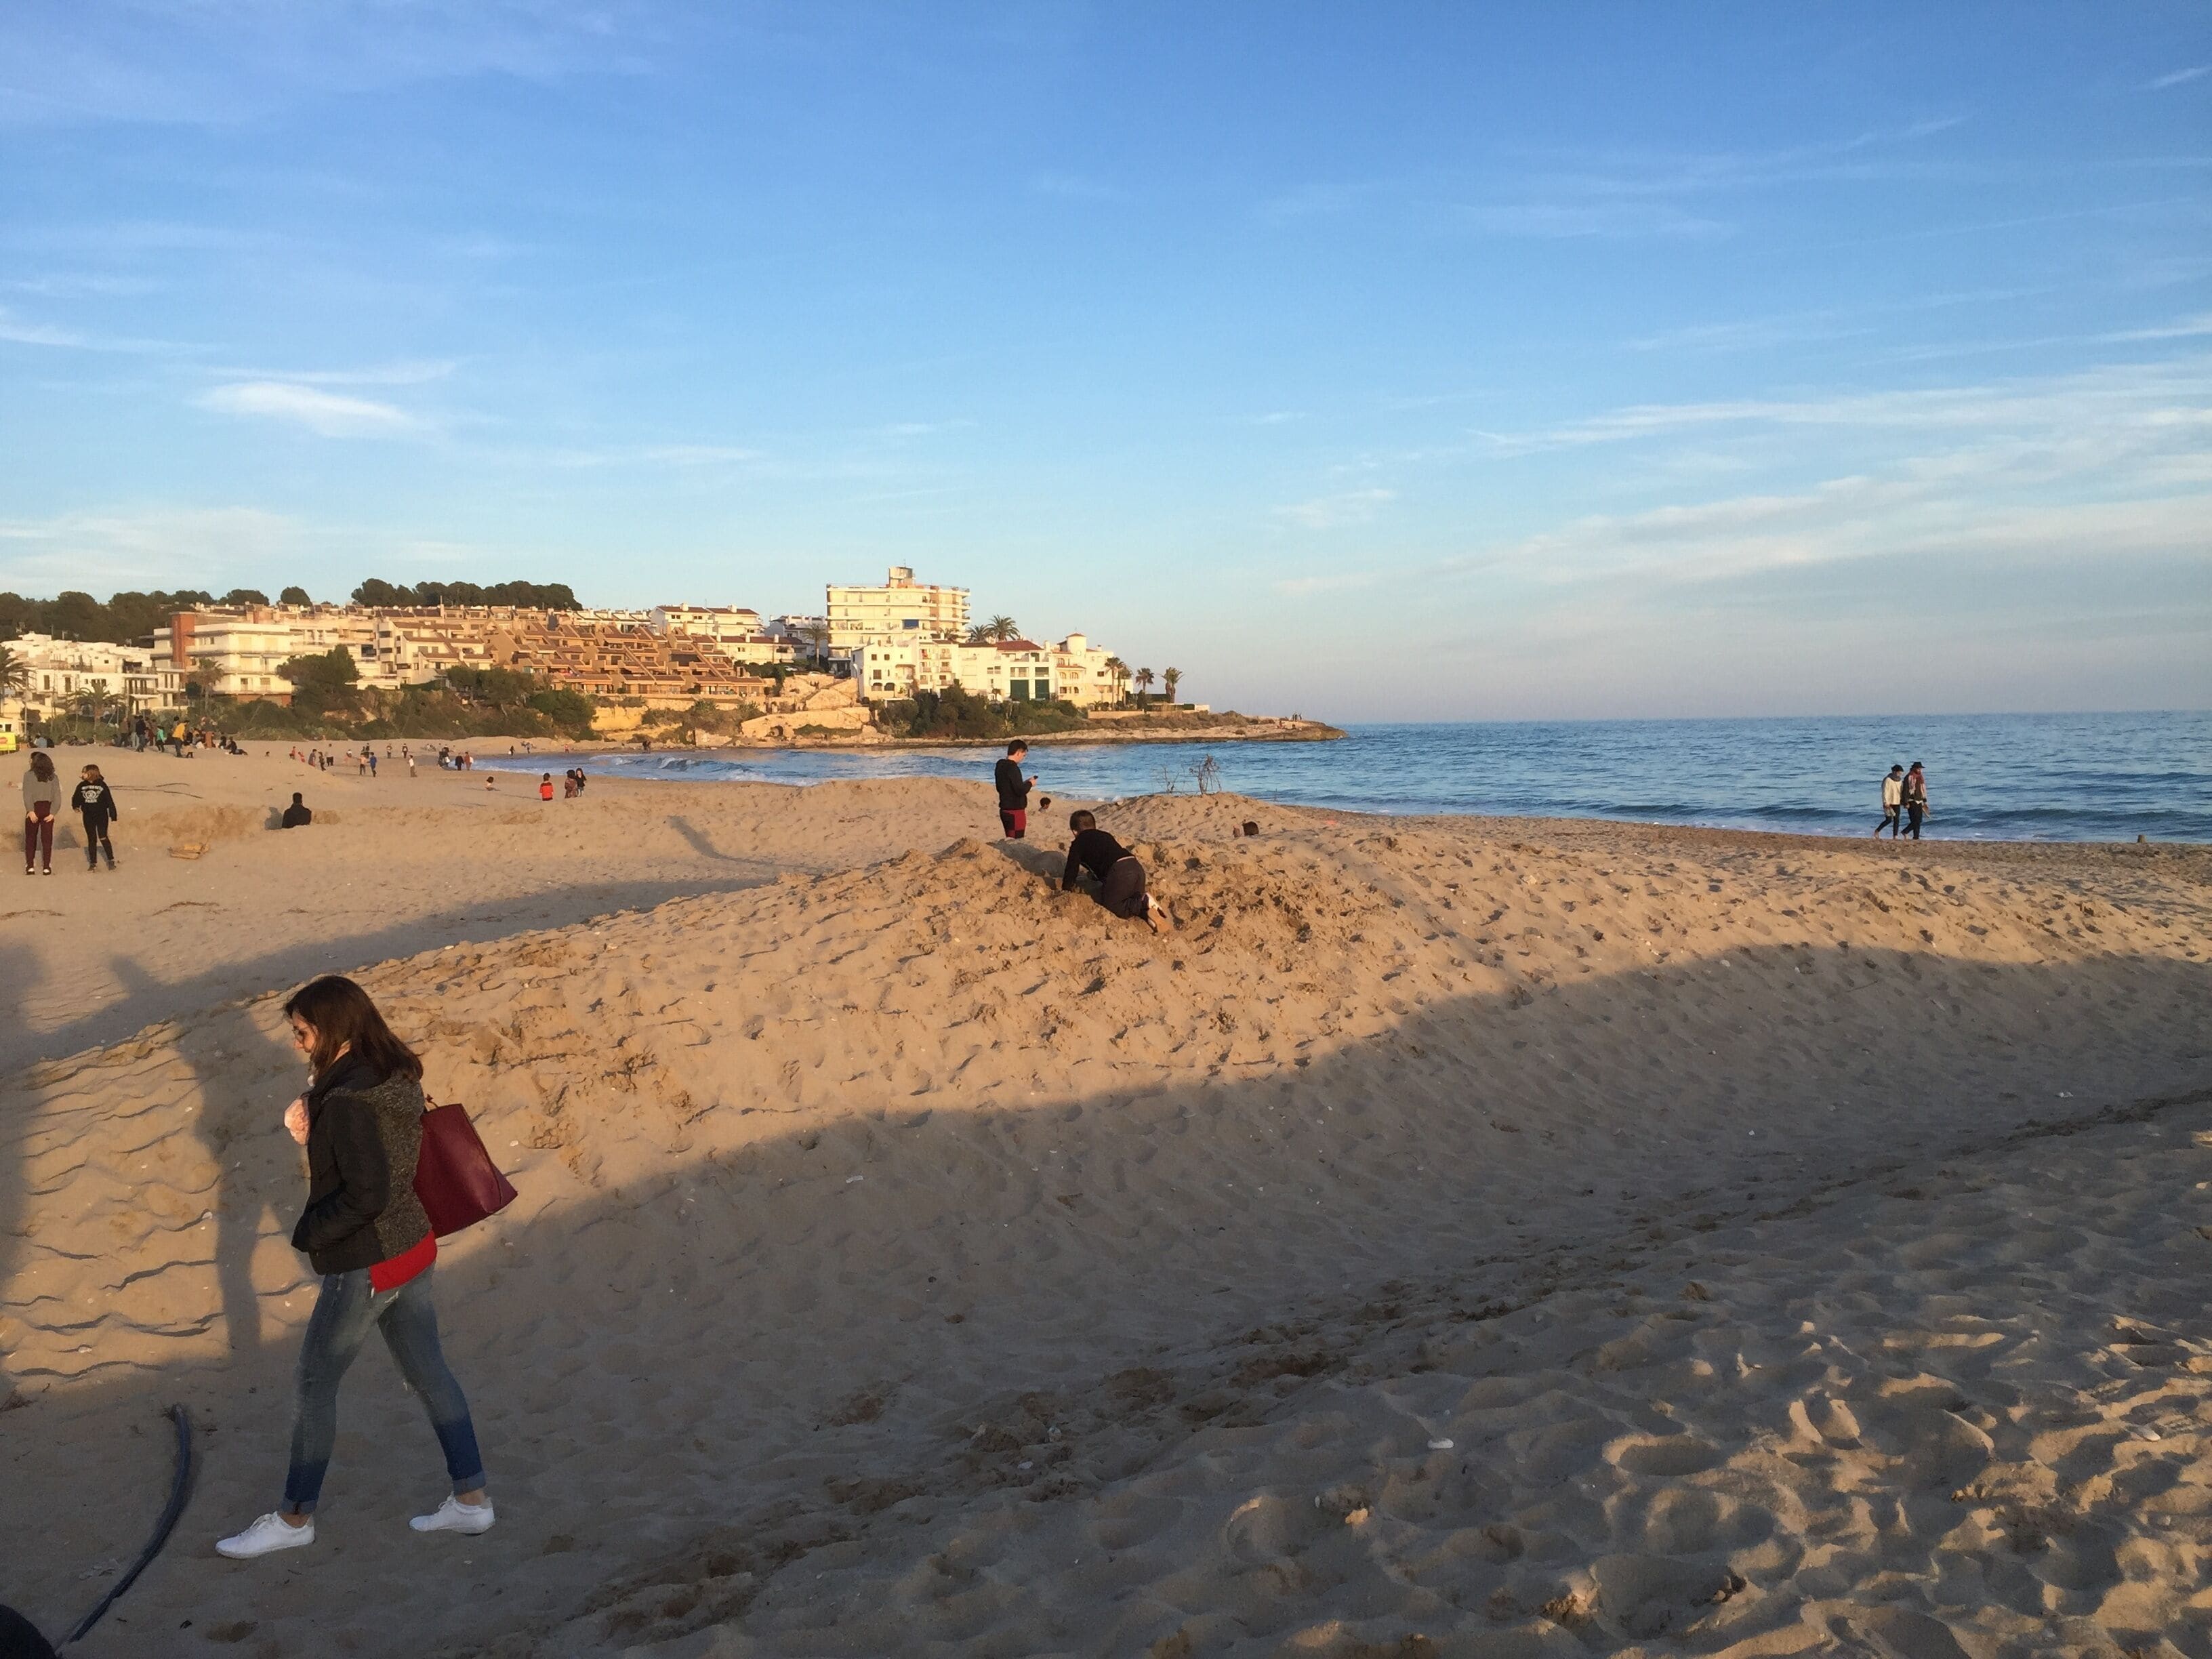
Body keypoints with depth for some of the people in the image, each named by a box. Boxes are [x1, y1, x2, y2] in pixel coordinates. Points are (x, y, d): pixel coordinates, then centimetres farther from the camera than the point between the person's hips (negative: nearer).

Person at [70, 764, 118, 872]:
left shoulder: (102, 785, -6)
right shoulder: (81, 786, 4)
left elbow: (109, 801, -5)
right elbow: (76, 798, 14)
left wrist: (113, 815, -6)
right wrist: (76, 806, -4)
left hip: (101, 815, -4)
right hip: (88, 816, 4)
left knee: (103, 838, -7)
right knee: (91, 839, 7)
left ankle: (111, 860, 5)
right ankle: (93, 863, 13)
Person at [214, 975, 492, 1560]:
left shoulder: (348, 1101, -25)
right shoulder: (396, 1078, 2)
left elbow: (366, 1196, -26)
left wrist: (308, 1234, -12)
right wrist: (313, 1129, -2)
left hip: (366, 1265, -9)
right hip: (415, 1248, 9)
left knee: (316, 1382, 10)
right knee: (428, 1371, 17)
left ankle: (295, 1518, 26)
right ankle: (471, 1498, 24)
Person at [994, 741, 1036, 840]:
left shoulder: (1000, 766, 10)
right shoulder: (1013, 768, -19)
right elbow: (1020, 791, -24)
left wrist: (1024, 783, 14)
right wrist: (1030, 783, -5)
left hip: (1005, 810, 9)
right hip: (1015, 811, -9)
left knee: (1010, 839, 16)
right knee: (1016, 841, -6)